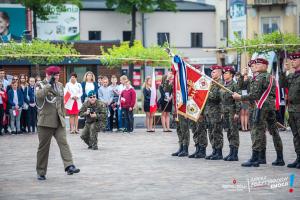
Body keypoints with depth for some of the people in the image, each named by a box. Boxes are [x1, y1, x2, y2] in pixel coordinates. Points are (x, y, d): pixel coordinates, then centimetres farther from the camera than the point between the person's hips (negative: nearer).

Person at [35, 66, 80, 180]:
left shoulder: (60, 85, 15)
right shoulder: (40, 85, 0)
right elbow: (39, 95, -23)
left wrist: (63, 115, 22)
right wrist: (50, 84, -21)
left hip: (59, 121, 4)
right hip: (45, 121, -4)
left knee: (63, 143, -13)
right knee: (43, 147, 2)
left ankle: (69, 166, -24)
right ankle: (41, 172, 12)